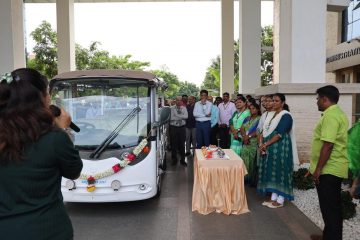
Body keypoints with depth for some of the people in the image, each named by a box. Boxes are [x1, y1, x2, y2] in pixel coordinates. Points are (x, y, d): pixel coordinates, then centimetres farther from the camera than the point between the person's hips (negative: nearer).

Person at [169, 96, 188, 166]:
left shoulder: (184, 108, 6)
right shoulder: (172, 108, -2)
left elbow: (186, 116, -11)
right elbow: (171, 118, -14)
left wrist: (177, 116, -15)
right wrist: (181, 117, -13)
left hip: (182, 127, 2)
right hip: (174, 127, -2)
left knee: (182, 144, 7)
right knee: (174, 144, 4)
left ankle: (182, 160, 17)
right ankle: (174, 160, 17)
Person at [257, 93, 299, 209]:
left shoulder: (286, 116, -11)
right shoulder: (272, 114, 14)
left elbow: (280, 134, -19)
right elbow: (264, 130, 11)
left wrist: (266, 144, -18)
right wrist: (261, 143, -5)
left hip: (280, 149, -8)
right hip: (270, 149, 8)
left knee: (280, 171, -1)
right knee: (273, 172, 11)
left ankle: (280, 200, 10)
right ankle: (273, 197, 21)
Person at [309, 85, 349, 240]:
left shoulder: (330, 115, -19)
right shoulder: (338, 113, 14)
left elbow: (328, 145, -25)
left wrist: (318, 169, -20)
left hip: (328, 169, -10)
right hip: (334, 168, 10)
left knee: (329, 208, 0)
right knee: (333, 206, 18)